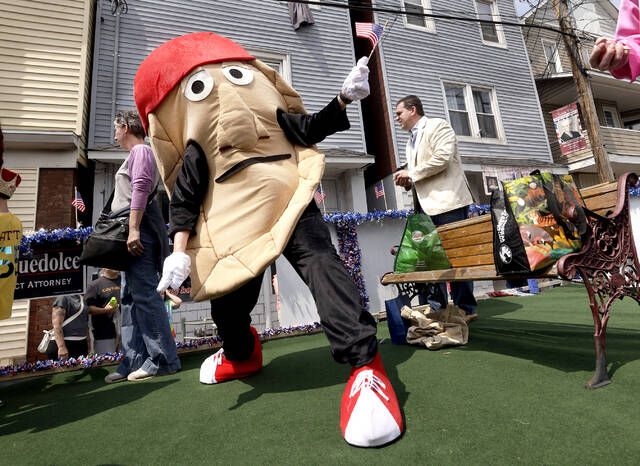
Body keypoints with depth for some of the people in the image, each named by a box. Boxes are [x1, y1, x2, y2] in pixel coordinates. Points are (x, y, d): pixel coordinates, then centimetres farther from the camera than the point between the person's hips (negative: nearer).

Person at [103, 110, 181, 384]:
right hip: (132, 231, 10)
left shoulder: (140, 151, -2)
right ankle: (134, 361, 13)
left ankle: (162, 360, -6)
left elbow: (140, 189, -17)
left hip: (139, 229, -10)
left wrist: (133, 229, -26)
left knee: (144, 294, -12)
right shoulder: (136, 153, 27)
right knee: (130, 298, 8)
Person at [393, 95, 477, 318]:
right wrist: (408, 182, 8)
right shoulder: (411, 141, 23)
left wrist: (411, 173, -11)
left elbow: (442, 158, -18)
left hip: (448, 201, -8)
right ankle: (437, 307, 14)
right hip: (427, 206, 8)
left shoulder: (437, 125, -1)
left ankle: (466, 308, 4)